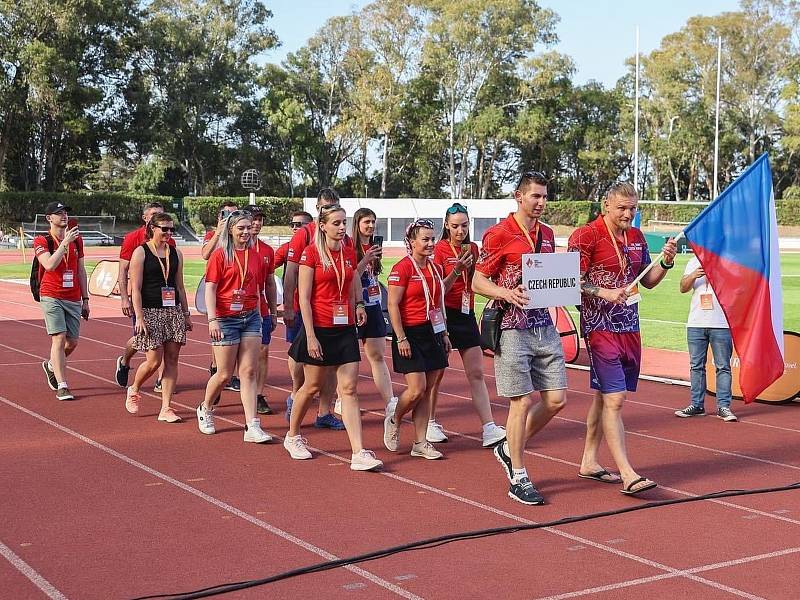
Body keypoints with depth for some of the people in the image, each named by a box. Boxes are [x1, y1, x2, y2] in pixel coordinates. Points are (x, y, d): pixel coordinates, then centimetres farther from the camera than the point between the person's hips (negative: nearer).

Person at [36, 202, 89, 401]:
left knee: (72, 342, 7)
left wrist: (85, 299, 13)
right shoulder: (41, 240, -3)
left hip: (74, 299, 5)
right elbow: (50, 265, -20)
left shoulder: (77, 239, 12)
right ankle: (61, 386, -8)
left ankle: (51, 366, 36)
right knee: (59, 339, -11)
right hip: (51, 297, -5)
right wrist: (65, 242, -22)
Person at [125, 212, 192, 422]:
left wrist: (186, 313, 15)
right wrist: (139, 317, -14)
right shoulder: (140, 253, -4)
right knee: (154, 360, -6)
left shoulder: (175, 253, 11)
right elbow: (135, 288, -8)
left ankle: (166, 408, 6)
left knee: (172, 358, 1)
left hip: (174, 311, 5)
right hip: (150, 312, -5)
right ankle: (134, 390, 24)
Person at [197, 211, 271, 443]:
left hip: (250, 317, 4)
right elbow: (210, 288, -9)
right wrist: (212, 320, -16)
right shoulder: (220, 255, -6)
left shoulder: (255, 256, 8)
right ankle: (205, 409, 31)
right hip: (225, 319, -4)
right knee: (224, 374, 3)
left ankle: (252, 427, -2)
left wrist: (258, 315, 14)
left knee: (249, 372, 0)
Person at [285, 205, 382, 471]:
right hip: (319, 329, -5)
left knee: (349, 389, -1)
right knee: (312, 386, 9)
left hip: (345, 329, 5)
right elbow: (304, 298, -11)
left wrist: (358, 306, 5)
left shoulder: (349, 253, 8)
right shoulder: (311, 253, -8)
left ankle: (359, 454, -5)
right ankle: (292, 436, 33)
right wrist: (310, 336, -15)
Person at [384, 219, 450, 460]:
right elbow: (393, 305, -12)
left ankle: (420, 443, 12)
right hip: (411, 334, -7)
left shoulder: (435, 268, 11)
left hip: (432, 333, 7)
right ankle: (393, 421, 19)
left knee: (426, 392, 6)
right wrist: (401, 338, -16)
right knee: (416, 390, -10)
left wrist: (444, 333, 16)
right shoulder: (402, 268, -10)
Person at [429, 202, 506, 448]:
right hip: (444, 315, -4)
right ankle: (431, 423, 22)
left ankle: (489, 429, -6)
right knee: (436, 373, 6)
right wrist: (457, 270, -24)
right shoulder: (440, 249, -7)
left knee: (477, 374, -2)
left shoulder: (473, 248, 8)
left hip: (467, 315, 4)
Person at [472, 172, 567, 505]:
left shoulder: (547, 234, 13)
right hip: (512, 328, -7)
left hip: (544, 325, 7)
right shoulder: (499, 234, -7)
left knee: (556, 399, 5)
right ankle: (518, 480, 9)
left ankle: (510, 448, 28)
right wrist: (507, 293, -23)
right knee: (522, 402, -4)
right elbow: (478, 282, -5)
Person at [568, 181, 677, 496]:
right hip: (600, 327, -7)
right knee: (614, 399, -11)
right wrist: (604, 293, -25)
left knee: (603, 396, 14)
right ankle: (627, 474, -12)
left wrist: (665, 263, 1)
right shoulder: (586, 236, -9)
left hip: (629, 327, 7)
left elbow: (647, 281, 18)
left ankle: (589, 461, 25)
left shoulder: (636, 237, 12)